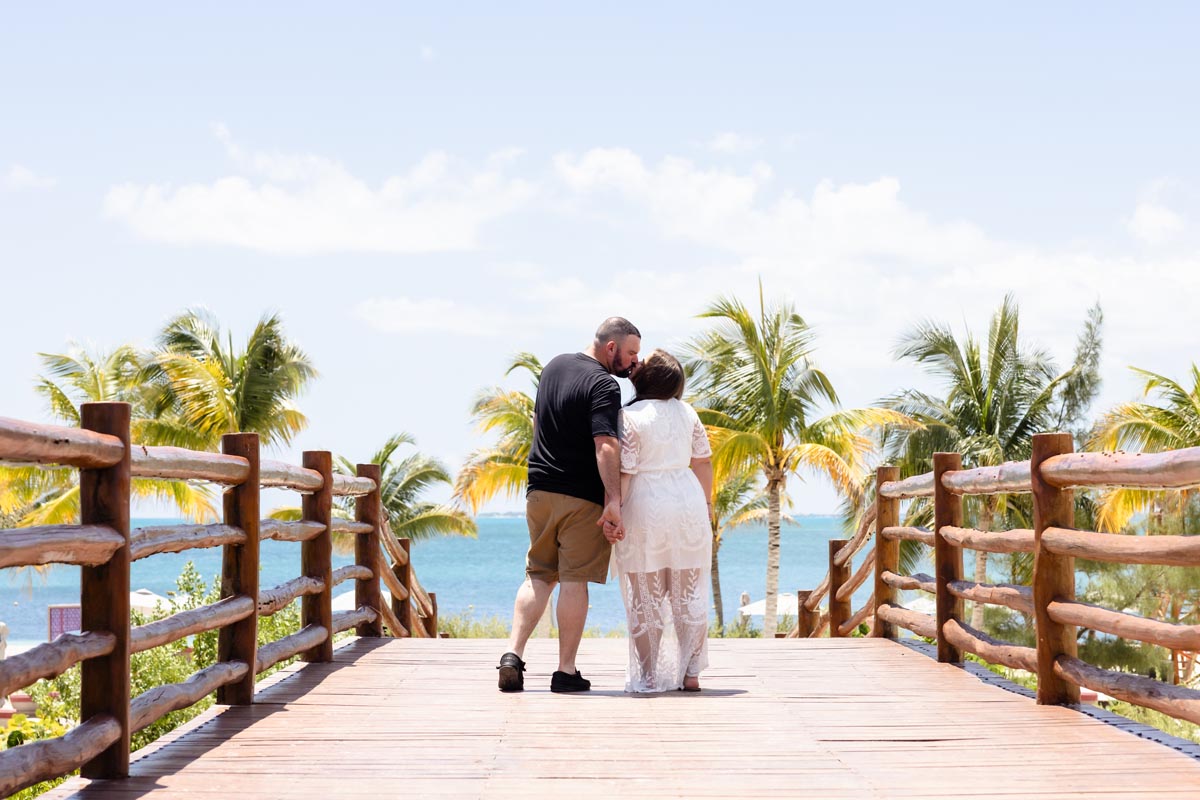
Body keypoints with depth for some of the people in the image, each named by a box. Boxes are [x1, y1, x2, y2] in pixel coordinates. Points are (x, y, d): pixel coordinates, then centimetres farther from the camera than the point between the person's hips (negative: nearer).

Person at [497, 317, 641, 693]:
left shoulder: (555, 365, 11)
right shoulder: (603, 385, -14)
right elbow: (606, 445, -24)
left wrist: (625, 372, 16)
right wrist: (613, 499, -27)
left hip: (540, 491, 7)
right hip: (582, 497, -7)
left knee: (538, 575, 13)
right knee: (574, 580, -1)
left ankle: (513, 654, 0)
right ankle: (566, 672, 3)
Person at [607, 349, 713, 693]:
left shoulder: (630, 416, -11)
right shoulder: (686, 412, 6)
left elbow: (622, 471, -16)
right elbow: (703, 462, 12)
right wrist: (706, 504, 22)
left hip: (645, 509, -5)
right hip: (688, 506, 5)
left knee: (645, 599, 3)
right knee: (688, 594, 11)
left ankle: (648, 678, 7)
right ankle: (691, 673, 12)